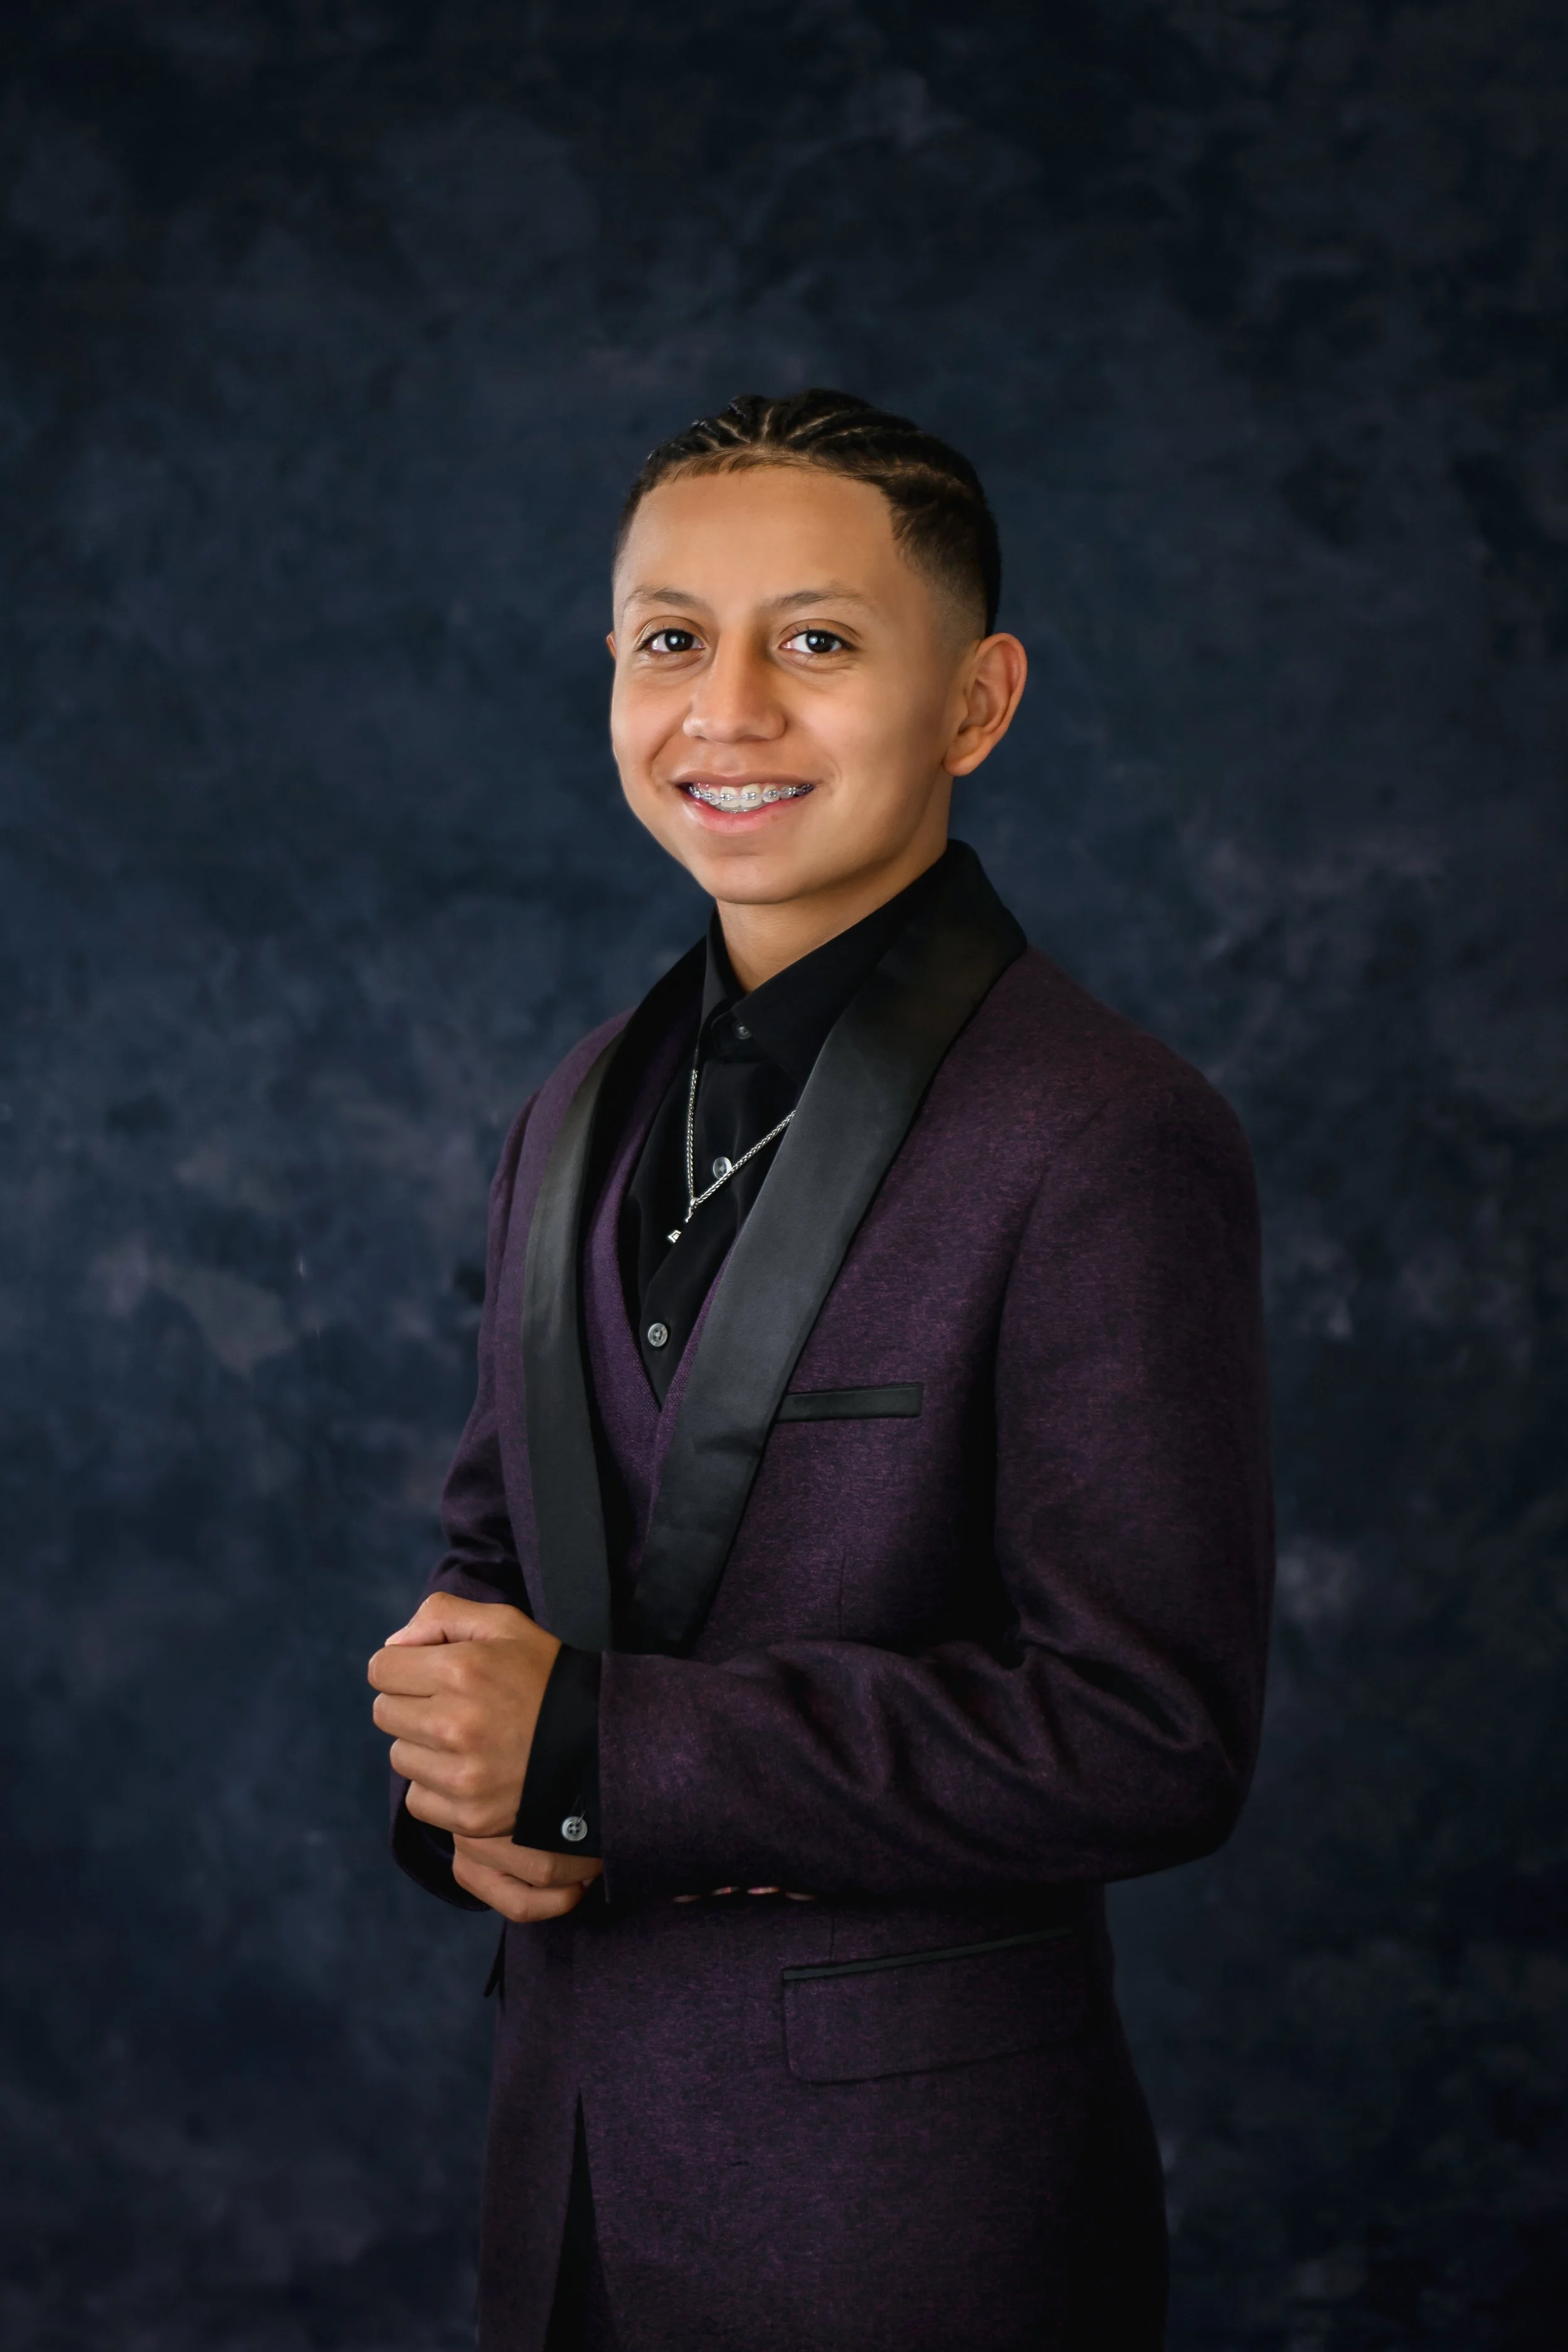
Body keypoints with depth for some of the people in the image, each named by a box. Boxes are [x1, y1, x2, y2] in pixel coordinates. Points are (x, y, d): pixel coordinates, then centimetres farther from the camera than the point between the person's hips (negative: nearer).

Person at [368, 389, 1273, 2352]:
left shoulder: (1107, 1145, -17)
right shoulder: (586, 1112, 8)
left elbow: (1149, 1737, -21)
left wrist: (594, 1748, -21)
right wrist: (461, 1783, -8)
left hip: (908, 2193, -6)